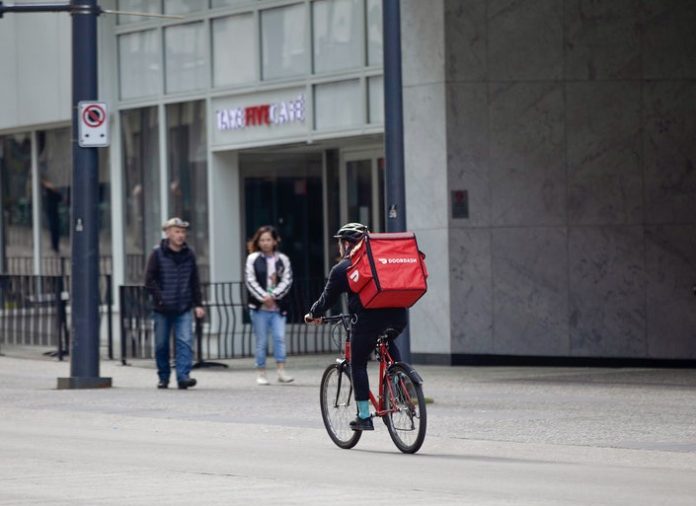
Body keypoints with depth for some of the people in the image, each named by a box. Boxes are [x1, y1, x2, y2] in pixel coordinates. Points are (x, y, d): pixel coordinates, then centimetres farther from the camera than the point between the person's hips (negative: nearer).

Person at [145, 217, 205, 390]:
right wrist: (160, 298, -12)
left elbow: (195, 282, 12)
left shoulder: (189, 254, 8)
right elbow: (149, 280, -3)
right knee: (161, 345, 7)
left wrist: (198, 304, 7)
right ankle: (163, 377, 20)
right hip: (162, 309, -1)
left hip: (184, 310, 1)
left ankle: (183, 376, -16)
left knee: (185, 342, -12)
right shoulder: (158, 254, -1)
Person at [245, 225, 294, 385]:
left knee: (280, 337, -12)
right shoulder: (253, 259, 5)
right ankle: (261, 373, 8)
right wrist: (263, 297, -13)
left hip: (278, 306, 1)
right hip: (259, 307, -1)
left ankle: (281, 371, -14)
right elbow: (250, 281, -2)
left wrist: (273, 296, -11)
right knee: (261, 341, 2)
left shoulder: (282, 260, 9)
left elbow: (287, 281, 2)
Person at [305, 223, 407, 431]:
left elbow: (328, 298, 11)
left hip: (369, 319, -5)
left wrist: (313, 315, 29)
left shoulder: (341, 269, 5)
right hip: (397, 316, 5)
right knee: (387, 344, 36)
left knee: (358, 365, 10)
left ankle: (364, 417, 6)